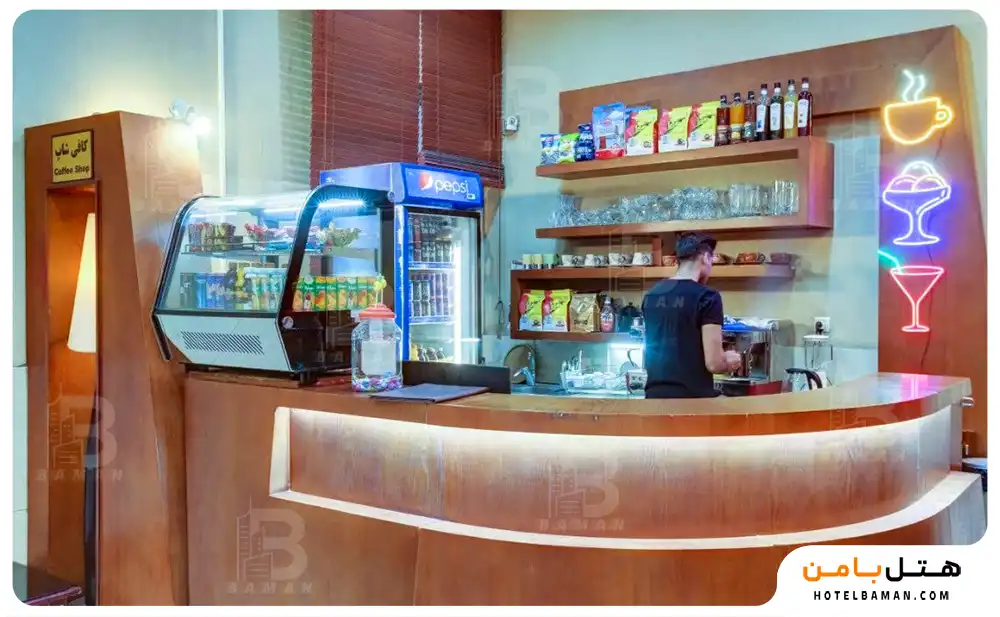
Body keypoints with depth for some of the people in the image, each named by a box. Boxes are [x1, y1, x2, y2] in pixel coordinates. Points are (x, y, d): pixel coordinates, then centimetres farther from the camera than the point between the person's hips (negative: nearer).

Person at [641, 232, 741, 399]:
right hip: (692, 397, -6)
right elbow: (713, 363, -14)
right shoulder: (707, 297, -11)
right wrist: (730, 361, 6)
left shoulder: (650, 296, 8)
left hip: (655, 394, 6)